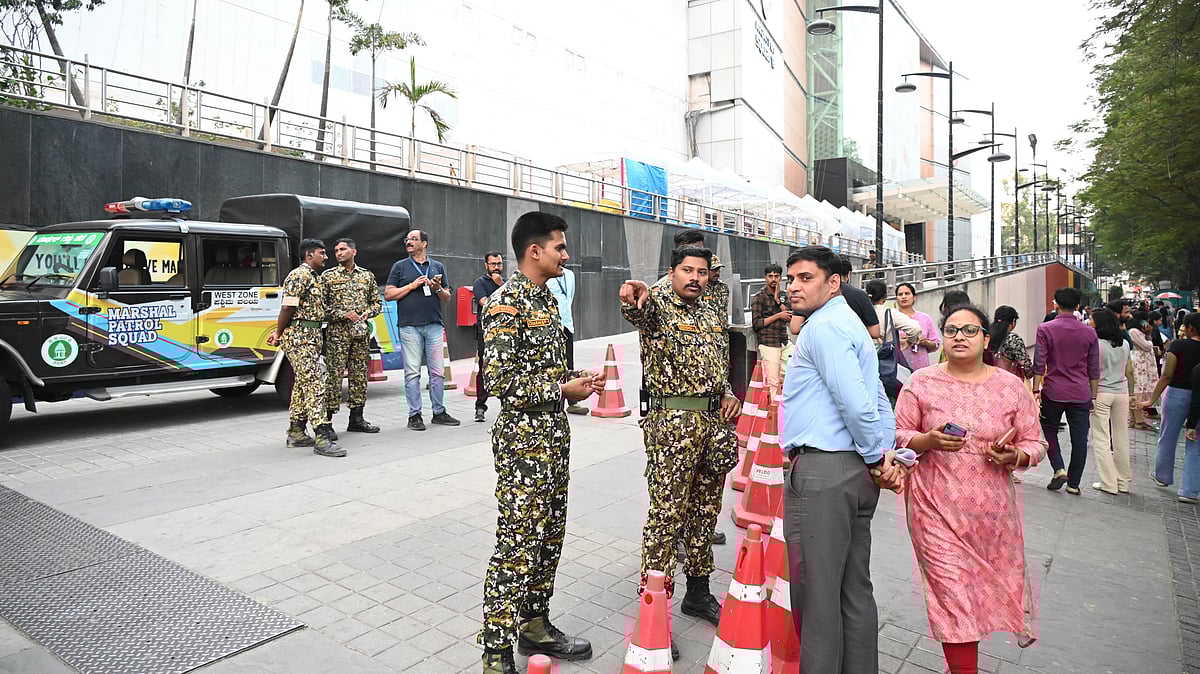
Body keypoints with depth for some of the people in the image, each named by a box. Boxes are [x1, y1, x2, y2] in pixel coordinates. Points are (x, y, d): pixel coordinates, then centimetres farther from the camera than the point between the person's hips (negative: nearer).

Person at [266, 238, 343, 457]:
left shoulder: (314, 277, 20)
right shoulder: (299, 276, -11)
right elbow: (288, 308, -14)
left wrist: (279, 332, 10)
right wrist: (279, 334, -5)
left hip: (311, 338, 10)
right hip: (299, 338, -10)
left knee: (303, 384, 14)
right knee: (314, 384, -14)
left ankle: (296, 433, 22)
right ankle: (322, 438, -16)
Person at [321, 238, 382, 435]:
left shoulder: (367, 276, 12)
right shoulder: (328, 276, 3)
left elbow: (377, 302, 15)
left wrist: (366, 314, -5)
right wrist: (344, 314, -14)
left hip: (361, 332, 4)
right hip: (337, 332, -4)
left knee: (360, 375, 8)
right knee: (334, 375, -7)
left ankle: (356, 419, 17)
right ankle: (327, 421, -1)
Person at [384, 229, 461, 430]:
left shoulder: (438, 267, 15)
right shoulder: (400, 266, 9)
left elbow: (447, 297, 16)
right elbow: (388, 294, 2)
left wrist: (437, 289, -5)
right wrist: (412, 285, -7)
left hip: (434, 325, 2)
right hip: (410, 326, -2)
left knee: (438, 371, 4)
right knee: (412, 372, -2)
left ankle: (439, 412, 13)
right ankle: (414, 415, 5)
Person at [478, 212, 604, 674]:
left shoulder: (546, 298, 14)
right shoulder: (506, 303, -15)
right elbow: (500, 381, -21)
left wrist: (578, 378, 6)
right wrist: (563, 390, -16)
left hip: (554, 434, 9)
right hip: (523, 439, -9)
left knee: (549, 536, 16)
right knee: (517, 545, -4)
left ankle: (535, 625, 32)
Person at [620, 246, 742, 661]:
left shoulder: (712, 315, 16)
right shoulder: (657, 305, -5)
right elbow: (638, 311, -30)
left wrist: (728, 395, 5)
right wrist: (633, 297, -54)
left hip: (714, 420, 7)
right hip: (672, 422, -7)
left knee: (706, 509, 15)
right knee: (666, 513, -4)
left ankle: (698, 592, 31)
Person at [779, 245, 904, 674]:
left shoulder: (823, 326, -11)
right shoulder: (851, 324, 21)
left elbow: (855, 402, -19)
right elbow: (879, 402, 20)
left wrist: (877, 459, -7)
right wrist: (887, 455, 10)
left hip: (820, 471, -10)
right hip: (856, 473, 10)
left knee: (816, 594, 0)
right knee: (856, 590, 16)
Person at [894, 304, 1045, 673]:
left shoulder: (1010, 386, 3)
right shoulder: (921, 383, -2)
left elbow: (1035, 444, 7)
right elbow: (898, 436, 0)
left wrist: (1014, 456, -15)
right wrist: (928, 440, -20)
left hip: (992, 511, 3)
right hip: (936, 508, -2)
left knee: (990, 589, 15)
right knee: (953, 593, -4)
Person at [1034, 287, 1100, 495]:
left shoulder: (1045, 329, -6)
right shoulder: (1089, 333, 4)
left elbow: (1039, 364, -9)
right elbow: (1094, 369, 8)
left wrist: (1035, 391, -3)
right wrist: (1093, 395, 15)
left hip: (1053, 391, -2)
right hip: (1081, 393, 2)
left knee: (1050, 431, 16)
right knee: (1079, 439, 7)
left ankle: (1059, 469, 0)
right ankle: (1074, 483, 11)